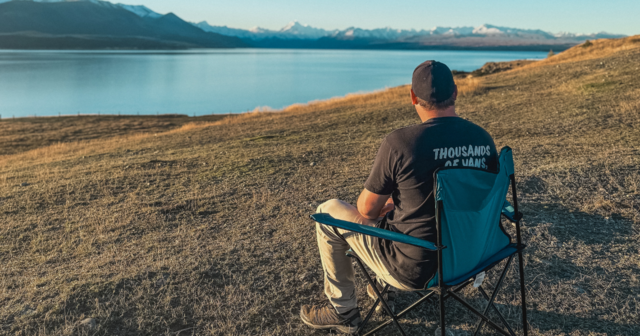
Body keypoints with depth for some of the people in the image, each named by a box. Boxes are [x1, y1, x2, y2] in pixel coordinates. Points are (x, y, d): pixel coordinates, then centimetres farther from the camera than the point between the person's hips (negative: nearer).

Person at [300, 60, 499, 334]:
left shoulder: (399, 142, -23)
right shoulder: (484, 139, -5)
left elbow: (368, 209, -12)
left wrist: (387, 206, 14)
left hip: (414, 269, -6)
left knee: (327, 213, 11)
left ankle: (343, 312, 25)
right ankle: (383, 285, 44)